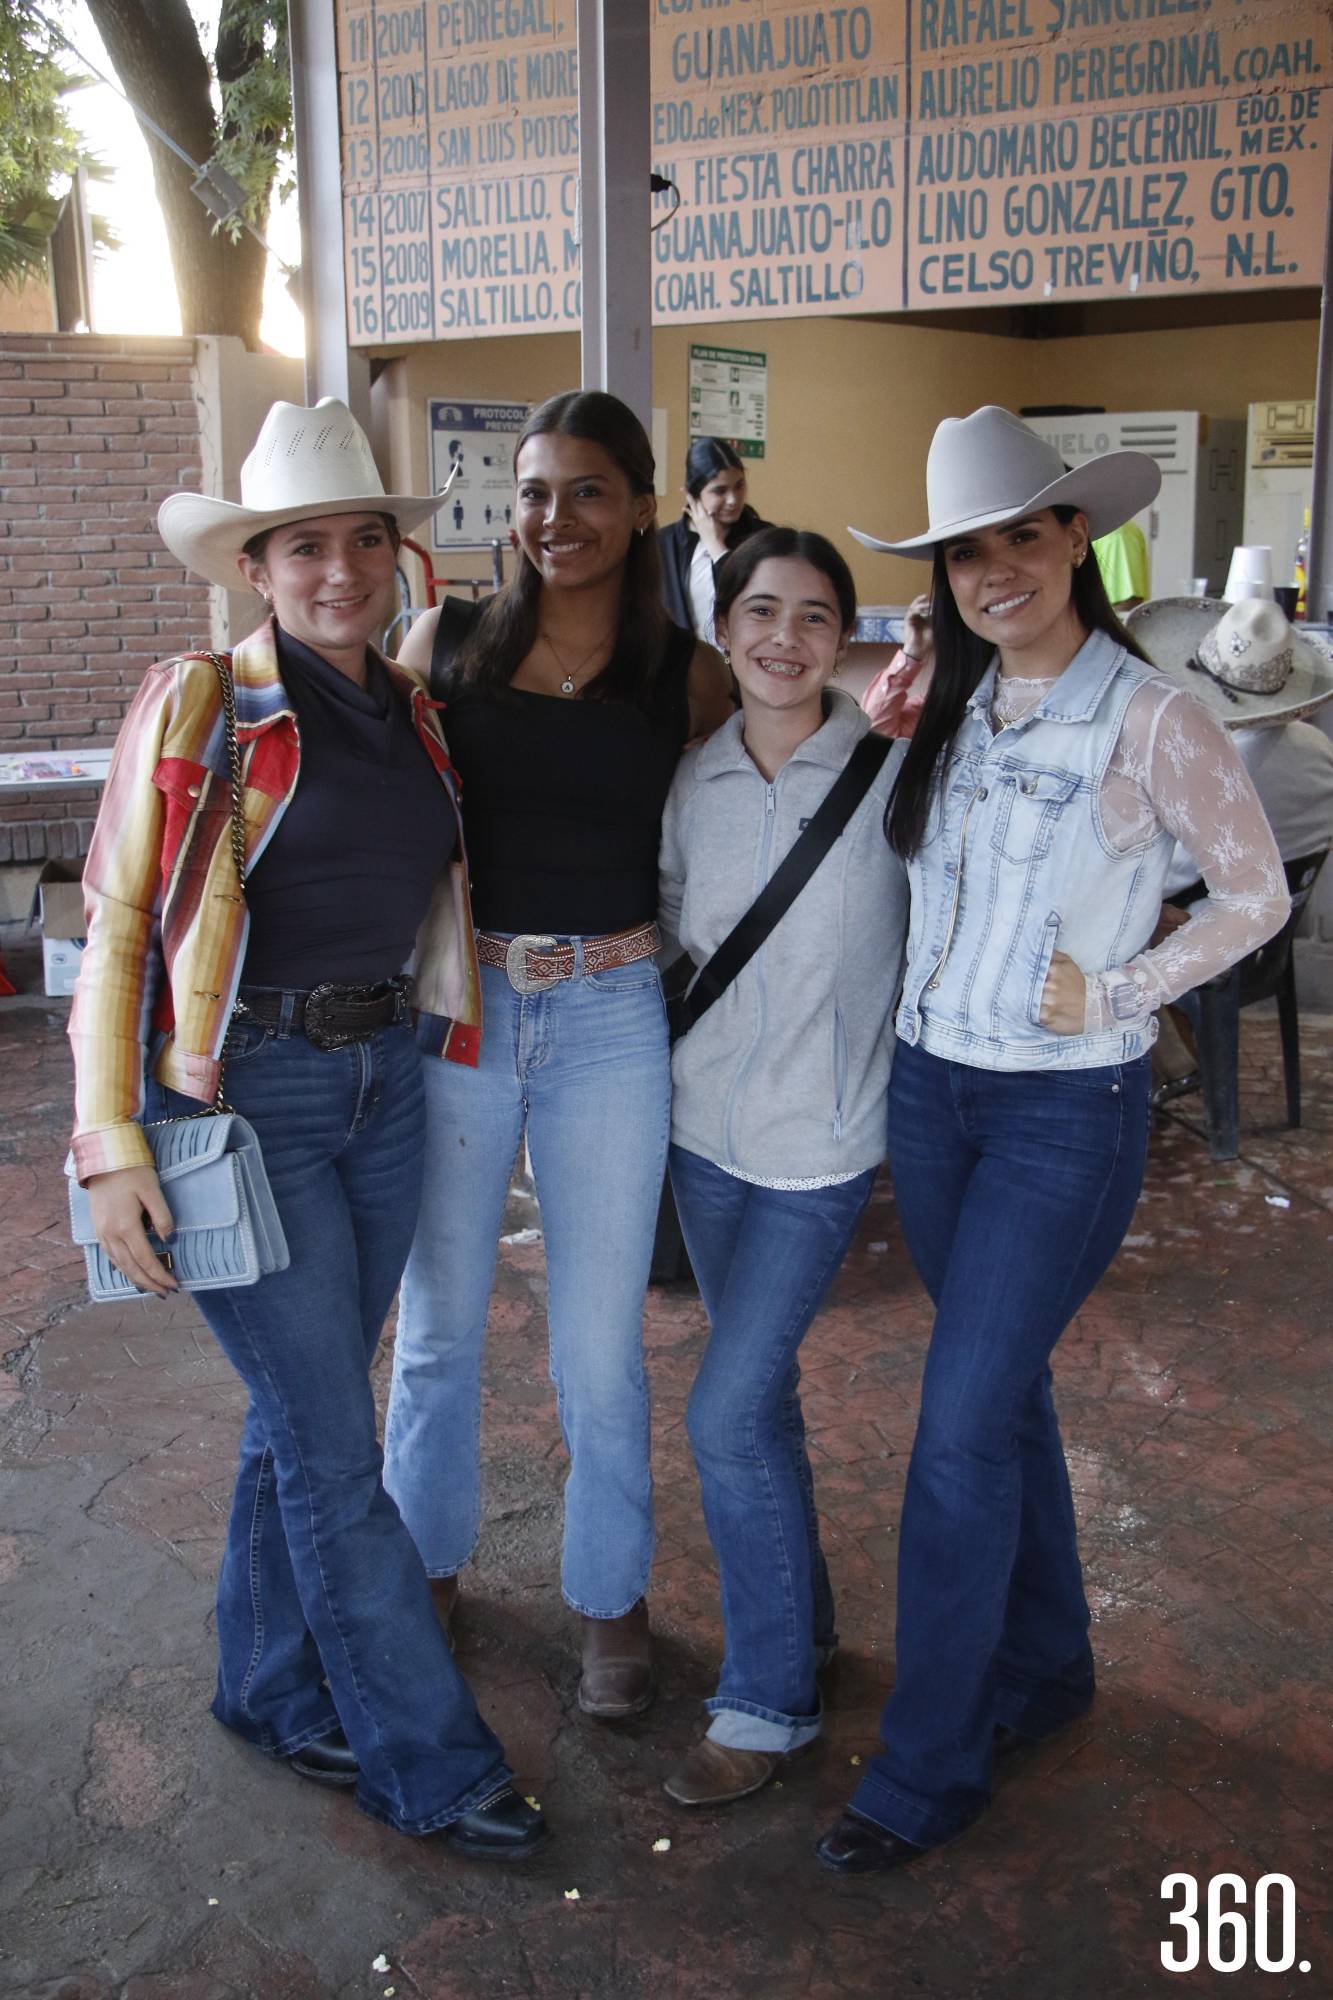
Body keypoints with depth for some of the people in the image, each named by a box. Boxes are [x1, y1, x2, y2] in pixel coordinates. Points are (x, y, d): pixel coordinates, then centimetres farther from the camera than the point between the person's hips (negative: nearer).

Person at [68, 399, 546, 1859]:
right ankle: (428, 1761, 16)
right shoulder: (197, 705, -9)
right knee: (336, 1451, 1)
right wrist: (108, 1145, -14)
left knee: (302, 1414, 17)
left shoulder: (412, 713, 8)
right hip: (241, 1095, -6)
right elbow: (113, 923, -9)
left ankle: (273, 1687, 37)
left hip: (382, 1080, 6)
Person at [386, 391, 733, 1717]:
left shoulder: (686, 675, 0)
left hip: (610, 1019, -1)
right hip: (452, 1004, 1)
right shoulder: (448, 641, 0)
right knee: (438, 1321, 15)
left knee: (600, 1343, 8)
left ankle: (611, 1595, 32)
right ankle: (426, 1559, 40)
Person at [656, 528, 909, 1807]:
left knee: (728, 1411, -7)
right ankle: (801, 1618, 40)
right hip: (705, 1125, 5)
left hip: (822, 1140, -5)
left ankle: (768, 1701, 13)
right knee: (757, 1387, 18)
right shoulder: (693, 777, 1)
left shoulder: (893, 769, -11)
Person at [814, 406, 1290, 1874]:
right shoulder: (947, 715, 6)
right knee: (1003, 1388, 18)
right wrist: (881, 734, 2)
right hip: (930, 1086, 6)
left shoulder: (1146, 719, -11)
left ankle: (927, 1767, 11)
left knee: (961, 1430, -6)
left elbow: (1255, 893, -4)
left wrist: (1116, 991, -11)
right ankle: (1045, 1661, 38)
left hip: (1067, 1109, -6)